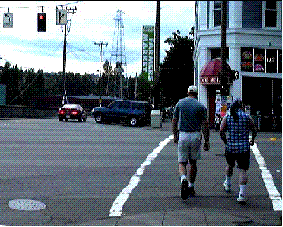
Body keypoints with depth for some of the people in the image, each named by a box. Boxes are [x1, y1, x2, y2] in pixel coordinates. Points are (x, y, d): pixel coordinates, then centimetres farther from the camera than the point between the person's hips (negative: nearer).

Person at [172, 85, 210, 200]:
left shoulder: (180, 103, 4)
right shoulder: (201, 106, -1)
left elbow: (174, 121, 7)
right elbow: (205, 125, -5)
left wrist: (175, 136, 18)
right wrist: (207, 141, -1)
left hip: (183, 136, 0)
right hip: (196, 136, 0)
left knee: (182, 162, 6)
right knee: (192, 162, 15)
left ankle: (183, 179, -24)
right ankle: (191, 187, 20)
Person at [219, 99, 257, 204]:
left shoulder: (227, 117, 2)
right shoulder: (247, 117, -3)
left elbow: (221, 131, -5)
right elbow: (254, 130, 4)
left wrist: (225, 142, 8)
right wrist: (252, 140, 23)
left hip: (230, 147, 3)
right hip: (244, 148, -3)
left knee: (230, 165, 28)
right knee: (243, 170, -3)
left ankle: (228, 184, 48)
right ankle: (242, 194, -15)